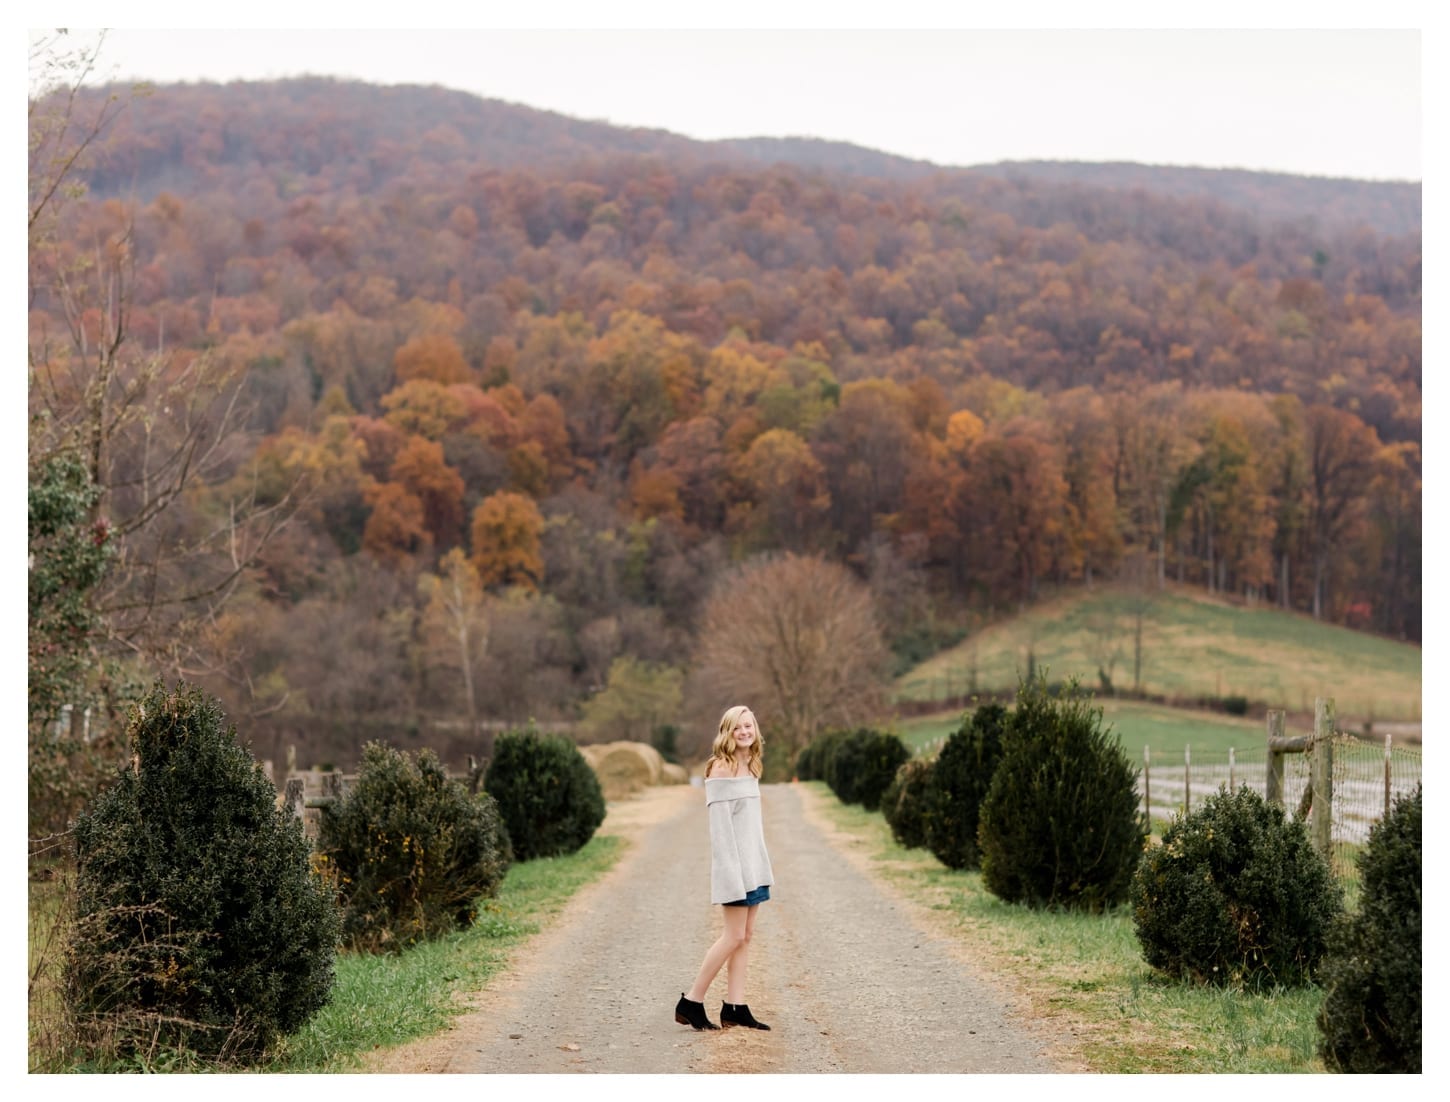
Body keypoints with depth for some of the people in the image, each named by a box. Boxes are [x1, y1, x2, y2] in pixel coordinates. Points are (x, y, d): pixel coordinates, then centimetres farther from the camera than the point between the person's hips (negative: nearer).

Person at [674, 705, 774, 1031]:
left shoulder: (750, 768, 14)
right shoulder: (721, 768, -11)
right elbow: (720, 821, -16)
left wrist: (761, 865, 16)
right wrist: (731, 868, -20)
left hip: (754, 862, 8)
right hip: (734, 862, -8)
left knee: (746, 935, 6)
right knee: (734, 936, -8)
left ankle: (735, 1007, 9)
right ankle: (691, 1002, -1)